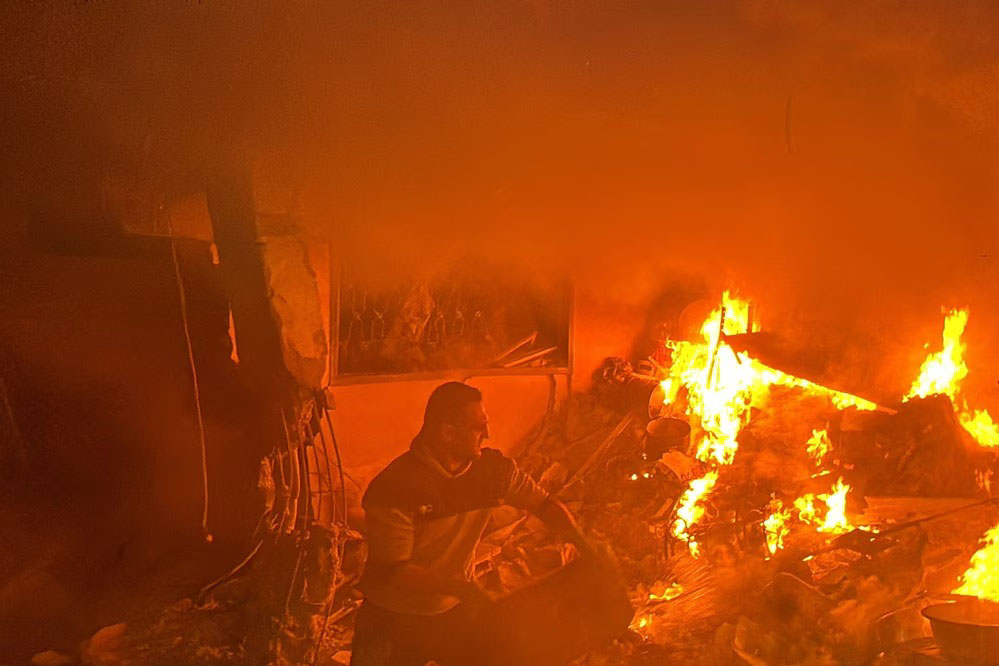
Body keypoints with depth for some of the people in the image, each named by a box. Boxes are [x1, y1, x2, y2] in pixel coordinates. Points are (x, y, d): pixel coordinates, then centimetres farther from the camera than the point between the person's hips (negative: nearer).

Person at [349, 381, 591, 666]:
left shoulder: (491, 467, -9)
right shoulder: (394, 488, -24)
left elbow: (544, 503, 2)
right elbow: (393, 570, -24)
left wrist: (585, 549, -12)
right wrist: (457, 587, -34)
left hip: (456, 609, 4)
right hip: (394, 618, -4)